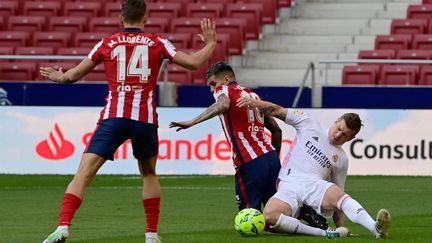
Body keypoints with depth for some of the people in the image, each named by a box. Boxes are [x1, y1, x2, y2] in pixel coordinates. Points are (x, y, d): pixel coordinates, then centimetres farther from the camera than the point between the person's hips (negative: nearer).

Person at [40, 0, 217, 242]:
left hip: (113, 116, -1)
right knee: (149, 174, 24)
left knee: (84, 174, -6)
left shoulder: (107, 44, 11)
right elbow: (193, 62, 5)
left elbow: (73, 75, 17)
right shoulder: (157, 43, 9)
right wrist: (210, 43, 24)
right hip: (145, 118, 1)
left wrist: (59, 77, 39)